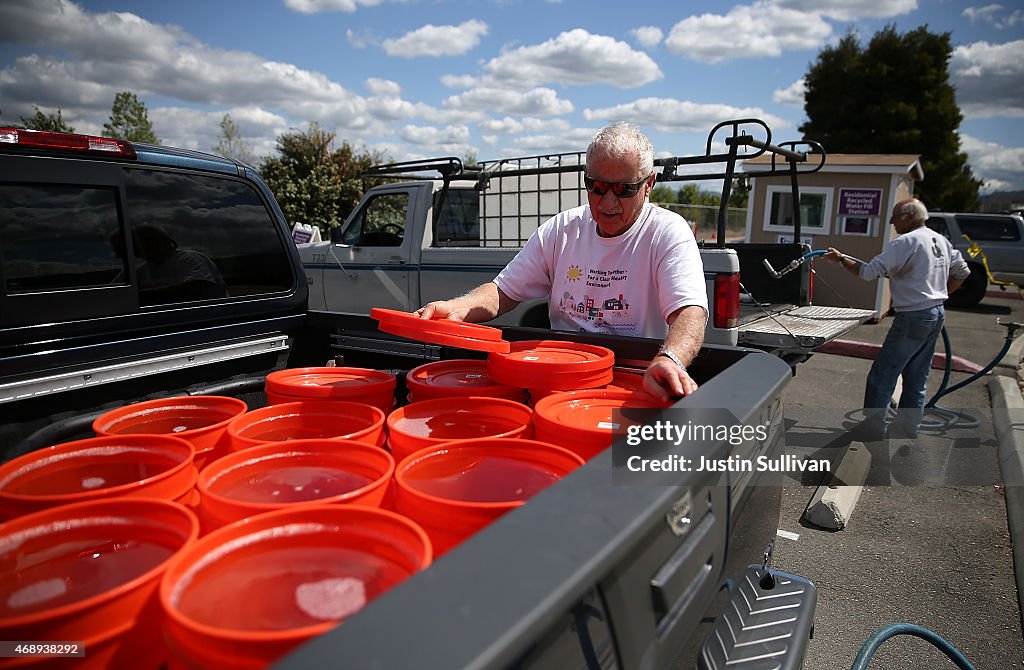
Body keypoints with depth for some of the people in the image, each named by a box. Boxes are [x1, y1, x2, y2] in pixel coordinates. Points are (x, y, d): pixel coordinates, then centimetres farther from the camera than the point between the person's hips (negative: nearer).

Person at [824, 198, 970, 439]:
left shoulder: (906, 242, -16)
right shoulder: (941, 241, 12)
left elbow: (869, 271, -20)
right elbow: (962, 272, 21)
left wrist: (840, 259, -9)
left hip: (913, 317, -9)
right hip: (937, 314, 9)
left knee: (882, 375, -2)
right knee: (917, 378, 15)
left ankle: (874, 427, 3)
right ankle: (908, 428, 23)